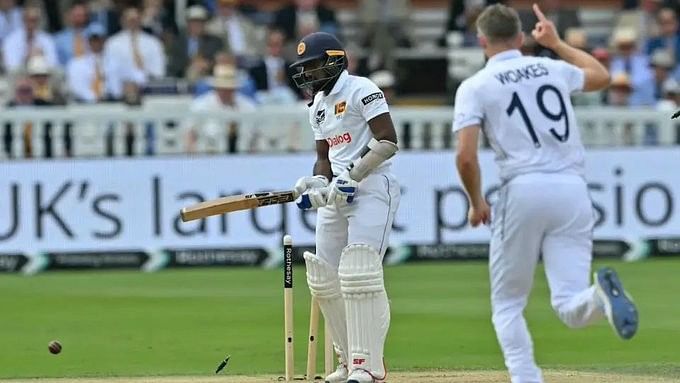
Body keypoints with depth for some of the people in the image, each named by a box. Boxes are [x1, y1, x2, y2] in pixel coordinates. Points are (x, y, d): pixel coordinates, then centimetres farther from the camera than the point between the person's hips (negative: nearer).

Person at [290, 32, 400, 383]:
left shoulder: (360, 90, -8)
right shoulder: (318, 105, 18)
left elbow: (388, 142, -16)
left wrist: (351, 175, -19)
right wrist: (316, 185, 1)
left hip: (372, 187, -9)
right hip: (337, 194, 9)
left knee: (358, 273, -19)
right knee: (324, 279, 7)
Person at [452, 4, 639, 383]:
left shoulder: (475, 87, 4)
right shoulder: (553, 69, 17)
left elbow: (466, 156, -7)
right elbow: (602, 75, 39)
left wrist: (476, 203, 9)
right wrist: (557, 43, 49)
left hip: (523, 192, -3)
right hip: (573, 190, 3)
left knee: (508, 305, 14)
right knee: (571, 309, -1)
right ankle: (600, 293, -35)